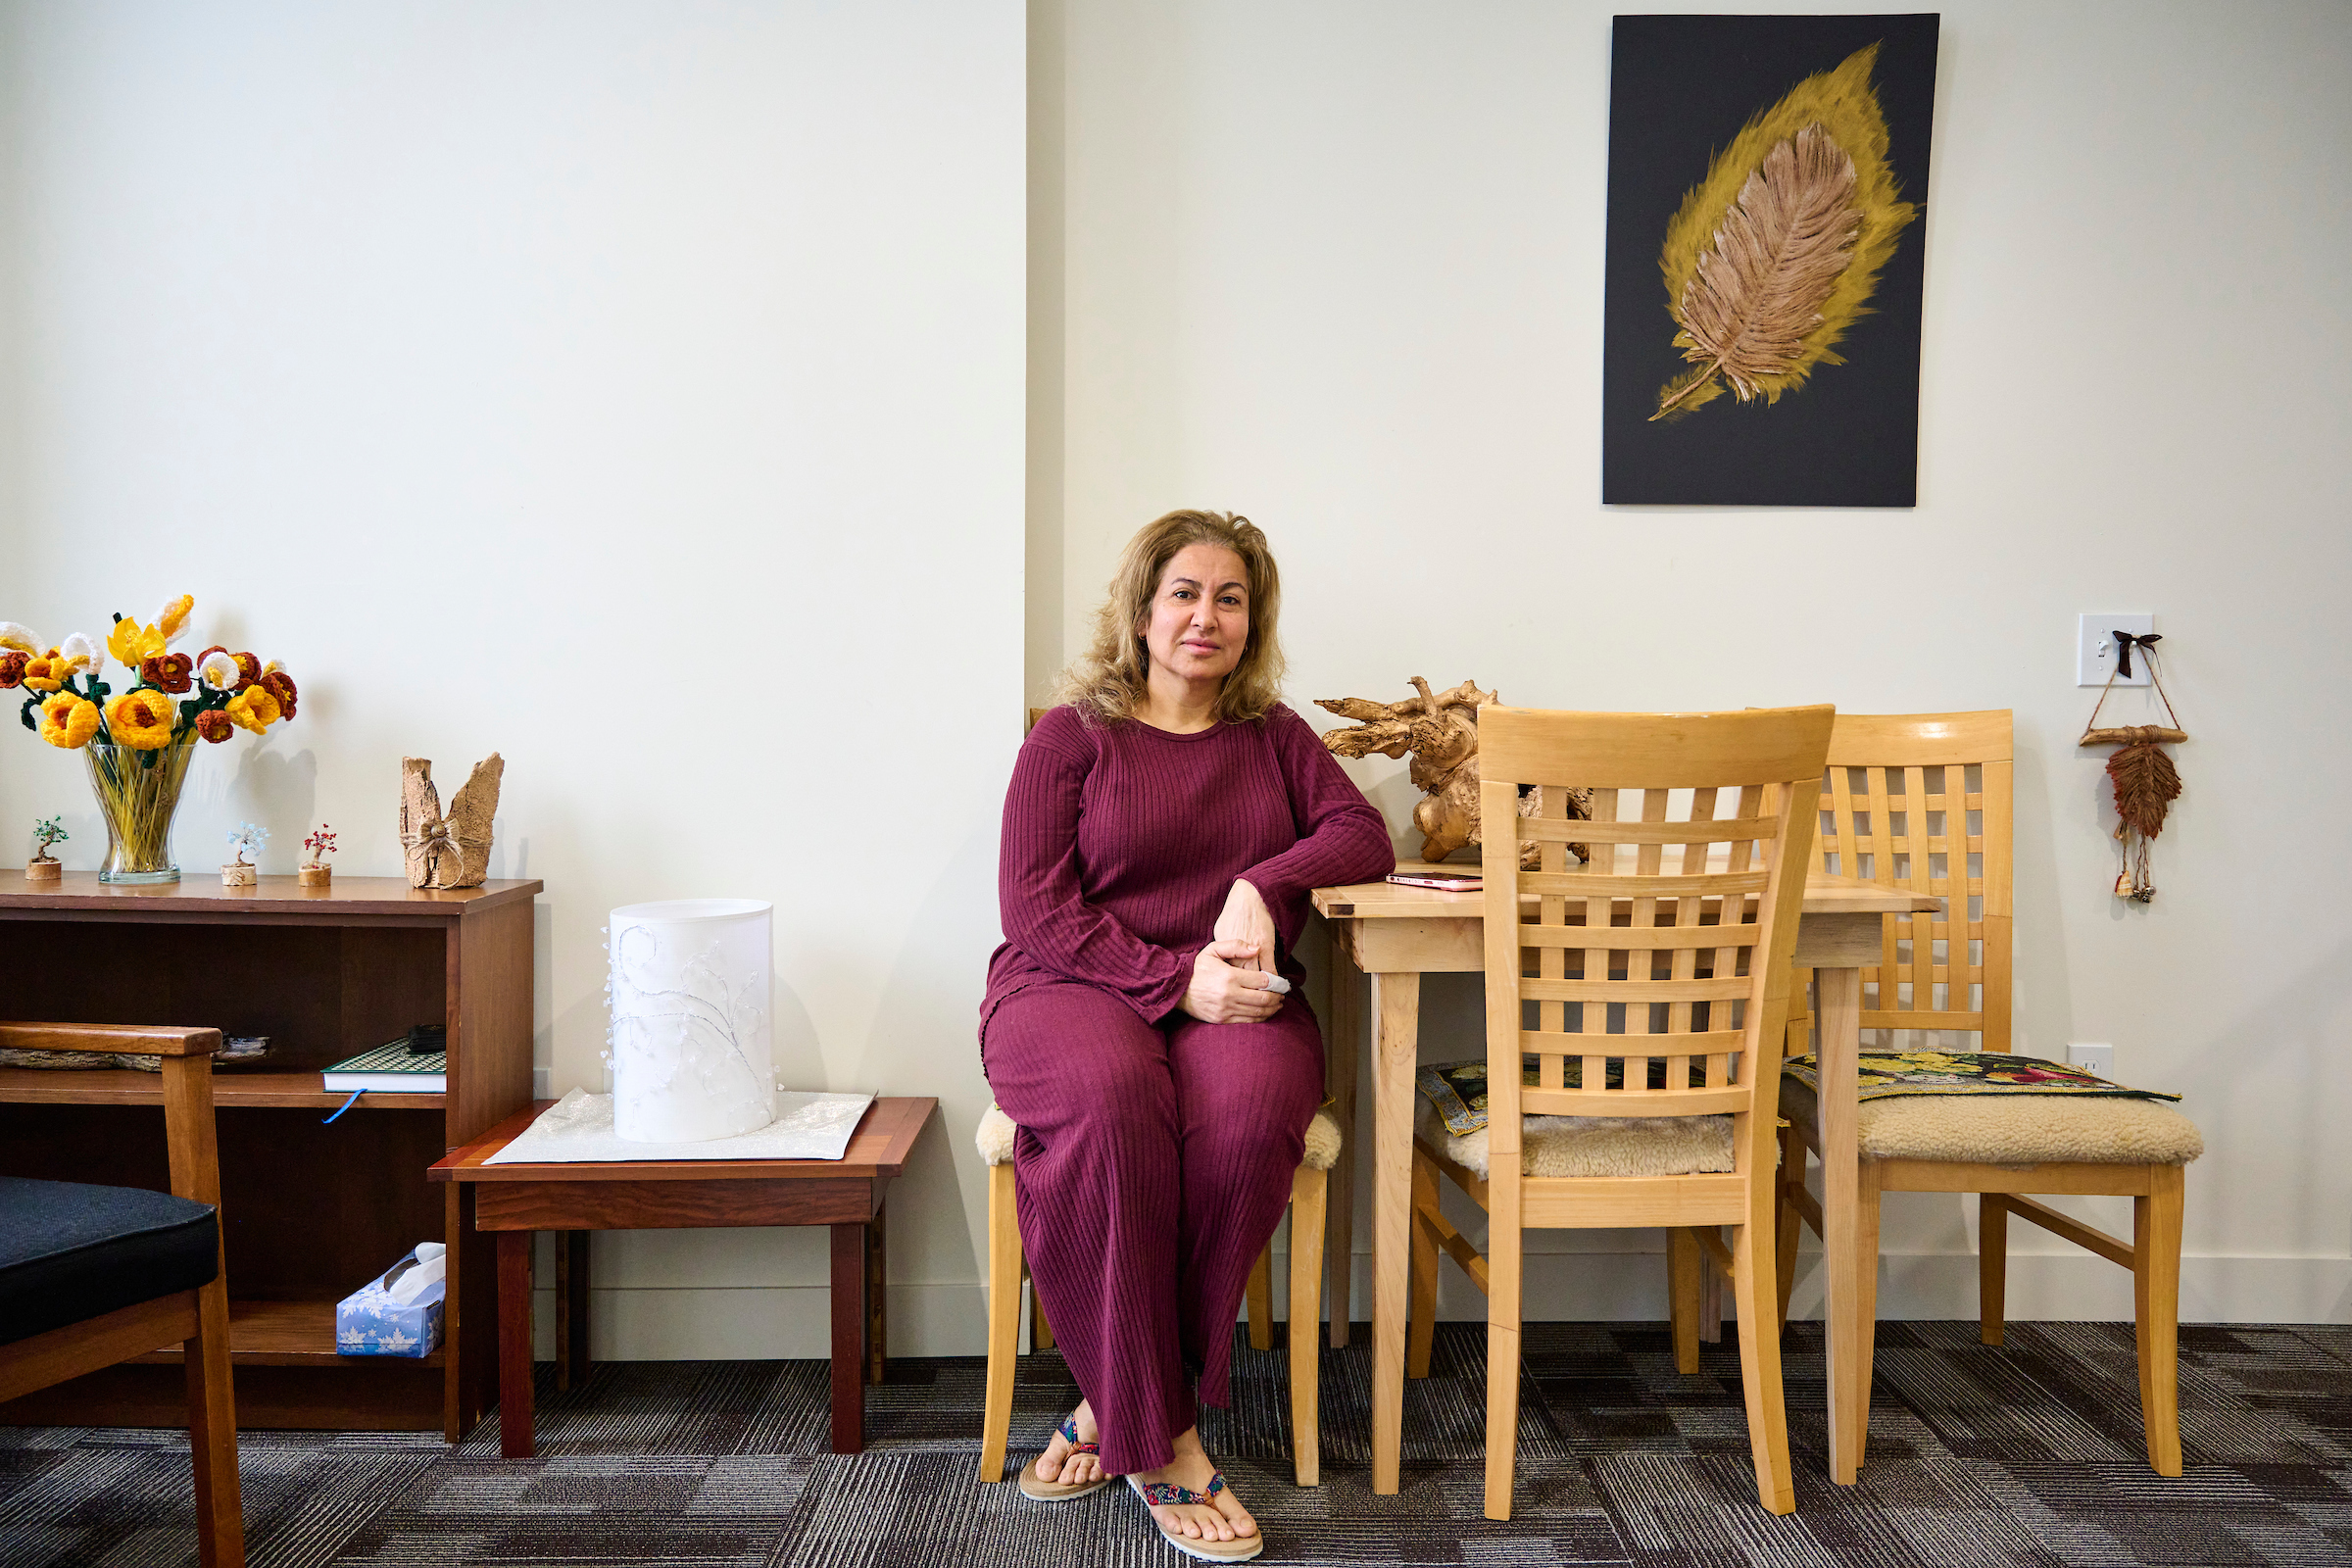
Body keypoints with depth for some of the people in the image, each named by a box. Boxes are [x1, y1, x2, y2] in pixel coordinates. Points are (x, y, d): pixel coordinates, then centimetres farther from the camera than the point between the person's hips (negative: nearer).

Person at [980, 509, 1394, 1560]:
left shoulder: (1273, 737, 19)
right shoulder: (1073, 736, 8)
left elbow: (1363, 835, 5)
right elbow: (1035, 906, -2)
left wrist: (1261, 884, -15)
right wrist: (1175, 978, -15)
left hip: (1236, 1004, 2)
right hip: (1072, 990, -2)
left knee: (1246, 1111, -34)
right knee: (1112, 1097, -37)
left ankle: (1116, 1404, -18)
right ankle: (1164, 1443, -25)